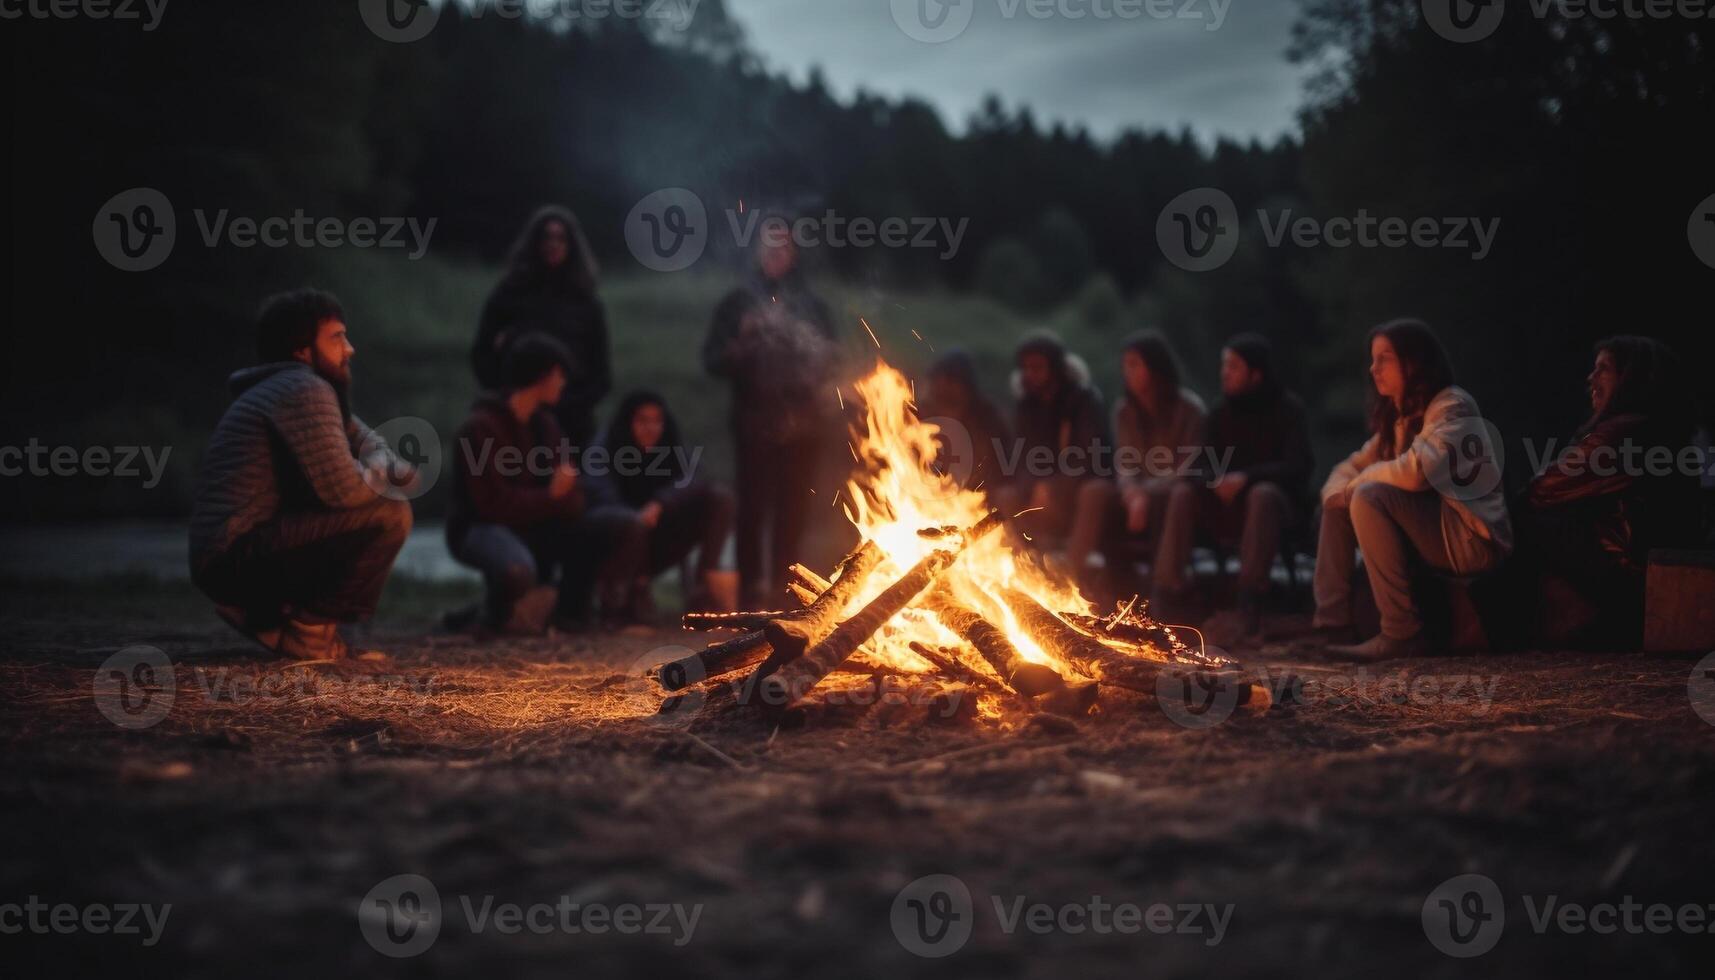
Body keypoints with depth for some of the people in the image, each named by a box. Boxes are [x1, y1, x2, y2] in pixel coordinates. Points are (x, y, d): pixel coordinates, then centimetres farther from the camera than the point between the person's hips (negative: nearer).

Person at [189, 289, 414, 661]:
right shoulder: (304, 390, -13)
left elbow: (367, 443, 22)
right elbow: (343, 488, -19)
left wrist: (386, 469, -2)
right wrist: (385, 477, 3)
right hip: (240, 557, -10)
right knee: (389, 516, -17)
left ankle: (262, 613, 13)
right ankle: (308, 628, -6)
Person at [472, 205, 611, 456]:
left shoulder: (585, 302, 12)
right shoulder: (509, 294, 9)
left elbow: (601, 372, 11)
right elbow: (481, 353, 8)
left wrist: (577, 404, -5)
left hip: (572, 426, 1)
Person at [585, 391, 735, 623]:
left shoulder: (670, 450, 5)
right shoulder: (606, 452, -7)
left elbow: (687, 482, -14)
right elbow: (602, 494, -26)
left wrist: (659, 504, -34)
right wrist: (636, 516, -44)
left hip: (659, 549, 5)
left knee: (719, 497, -13)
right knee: (635, 523, -40)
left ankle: (703, 586, -17)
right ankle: (635, 594, -14)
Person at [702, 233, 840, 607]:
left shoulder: (812, 305, 10)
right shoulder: (738, 302, 5)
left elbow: (830, 359, 14)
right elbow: (713, 359, 2)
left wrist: (824, 386, -5)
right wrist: (738, 349, -17)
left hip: (802, 422, 2)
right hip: (756, 422, -2)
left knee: (793, 507, 5)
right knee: (754, 506, -2)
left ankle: (784, 587, 15)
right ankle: (752, 588, 4)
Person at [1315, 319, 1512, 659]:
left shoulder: (1453, 406, -13)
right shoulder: (1400, 416, 14)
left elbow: (1416, 471, -29)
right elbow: (1352, 466, 16)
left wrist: (1358, 483, -11)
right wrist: (1339, 493, -8)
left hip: (1475, 540, -9)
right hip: (1429, 529, 9)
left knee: (1370, 498, -26)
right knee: (1339, 503, 8)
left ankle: (1402, 632, -24)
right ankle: (1332, 620, -2)